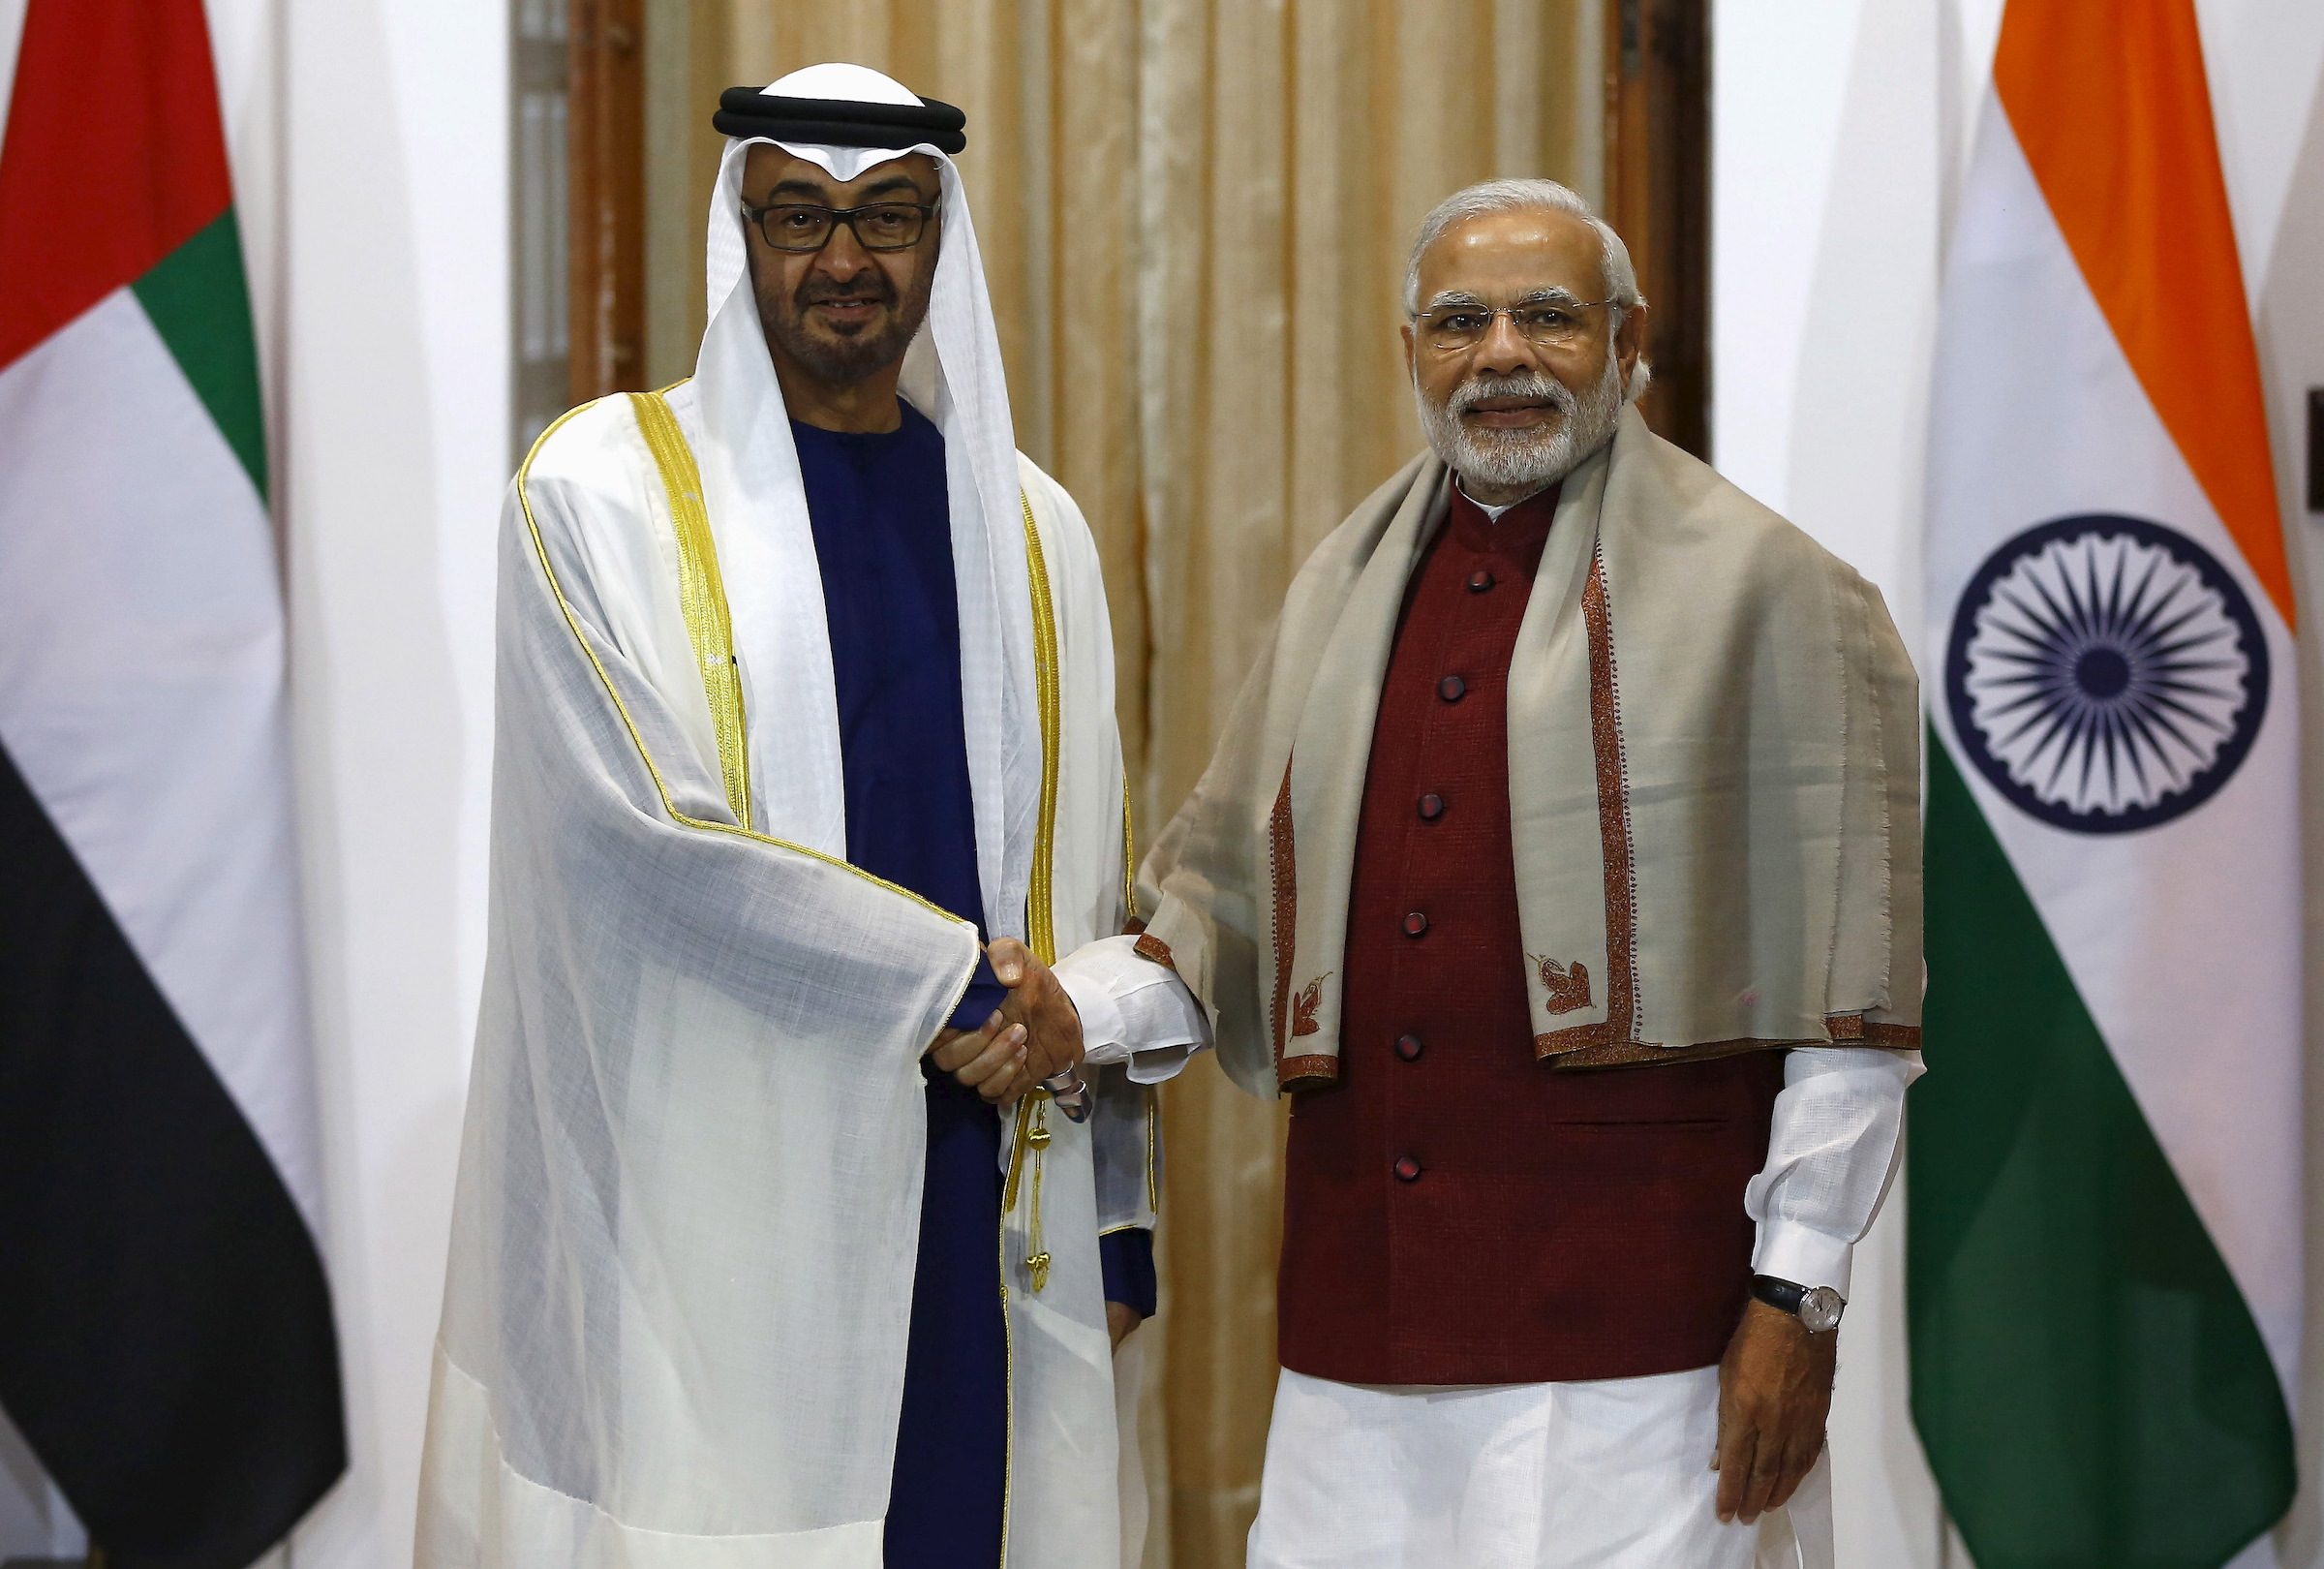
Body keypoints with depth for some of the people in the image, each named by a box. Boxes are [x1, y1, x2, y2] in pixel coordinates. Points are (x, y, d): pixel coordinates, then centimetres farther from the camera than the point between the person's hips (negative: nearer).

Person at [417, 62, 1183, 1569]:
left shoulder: (1028, 527, 13)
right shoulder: (604, 490, -2)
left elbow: (1091, 893, 14)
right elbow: (653, 837, -13)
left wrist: (1116, 1216, 11)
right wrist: (959, 989, -10)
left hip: (977, 1209, 4)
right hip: (708, 1205, -4)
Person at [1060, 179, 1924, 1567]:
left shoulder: (1760, 586, -1)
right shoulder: (1344, 592, 16)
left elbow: (1851, 989, -5)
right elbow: (1224, 905, 16)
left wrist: (1799, 1296, -9)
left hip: (1632, 1315, -5)